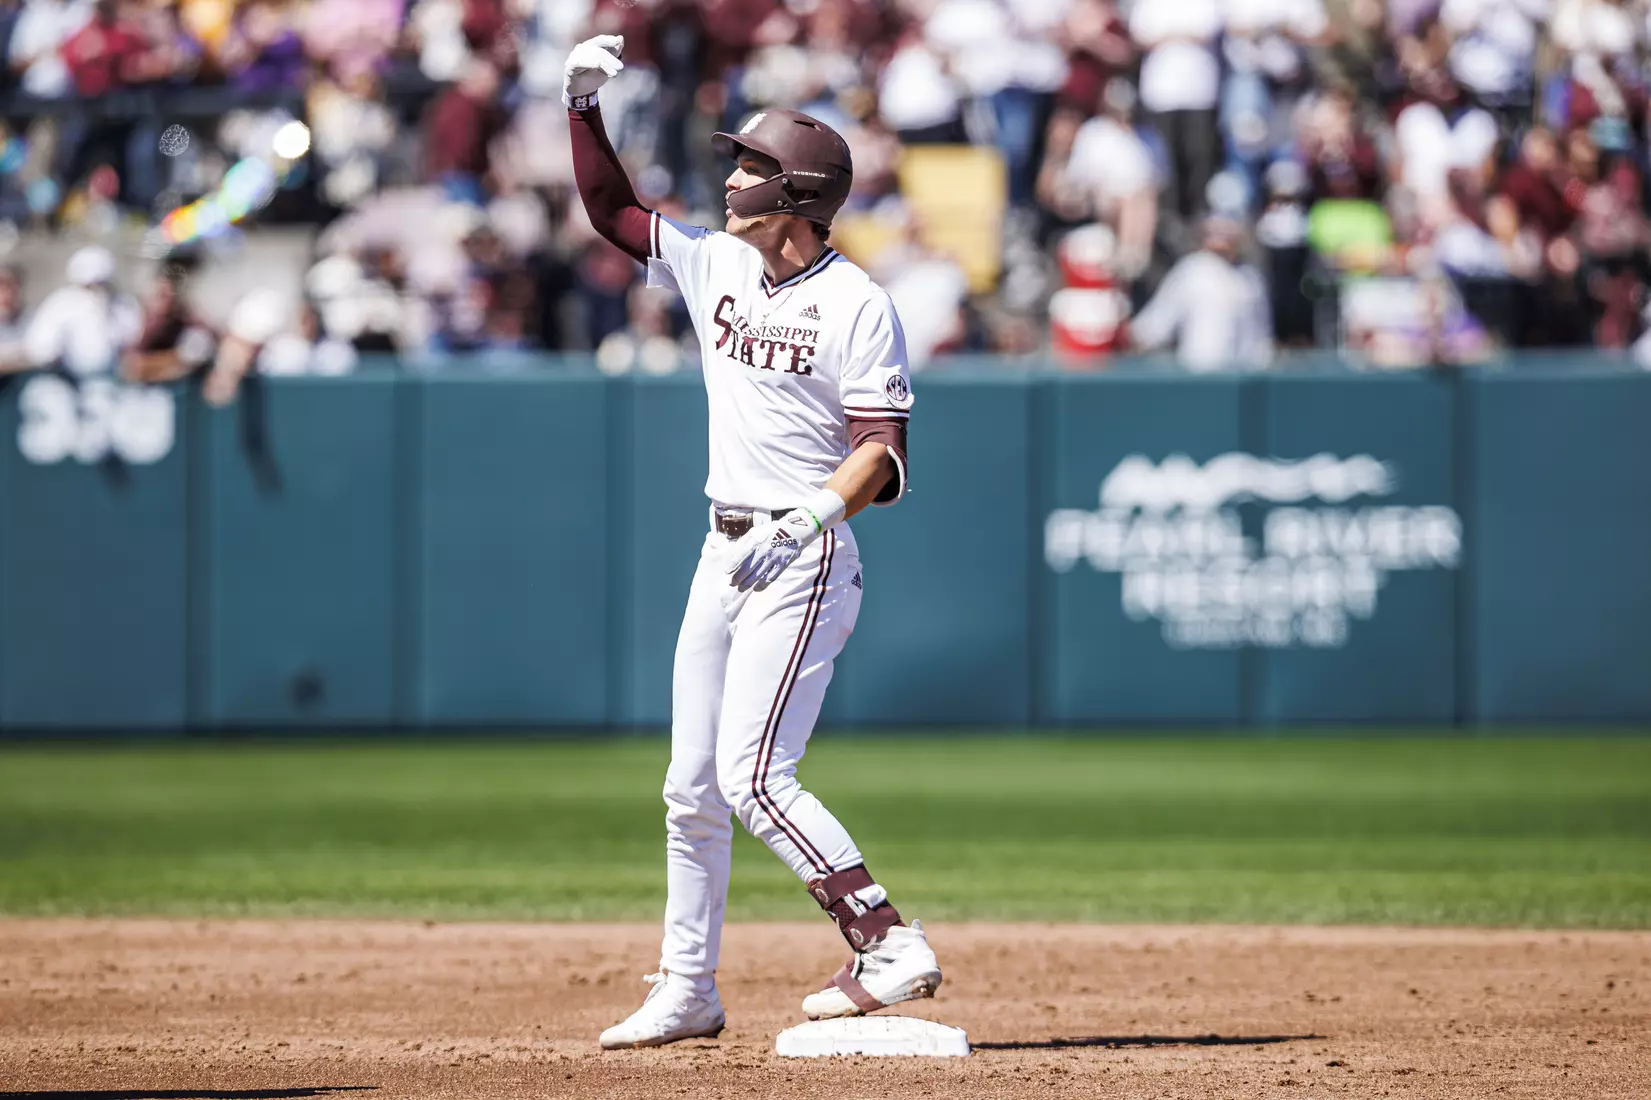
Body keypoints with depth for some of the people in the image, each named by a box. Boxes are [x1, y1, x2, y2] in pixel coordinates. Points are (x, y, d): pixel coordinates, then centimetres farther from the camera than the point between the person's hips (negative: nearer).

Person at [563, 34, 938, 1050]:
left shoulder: (855, 303, -12)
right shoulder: (716, 265, 9)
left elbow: (882, 450, -15)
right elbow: (610, 208, 17)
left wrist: (809, 521, -28)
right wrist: (586, 104, 5)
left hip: (803, 559, -8)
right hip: (725, 550, 8)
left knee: (752, 775, -17)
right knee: (692, 785, 9)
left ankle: (892, 946, -14)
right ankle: (687, 991, 18)